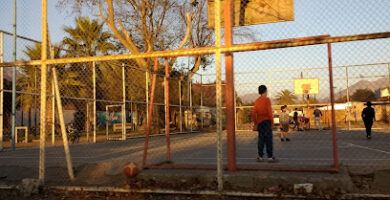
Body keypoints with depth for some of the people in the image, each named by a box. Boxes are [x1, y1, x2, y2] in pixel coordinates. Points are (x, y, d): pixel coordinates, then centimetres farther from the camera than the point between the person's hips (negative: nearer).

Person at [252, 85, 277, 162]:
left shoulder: (257, 101, 11)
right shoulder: (267, 99, -6)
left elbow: (253, 113, 9)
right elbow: (269, 111, -12)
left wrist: (255, 123, 15)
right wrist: (272, 121, -4)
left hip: (259, 122, 6)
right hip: (266, 121, -6)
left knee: (261, 139, 9)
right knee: (268, 139, -3)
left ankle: (260, 157, 9)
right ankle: (270, 157, -3)